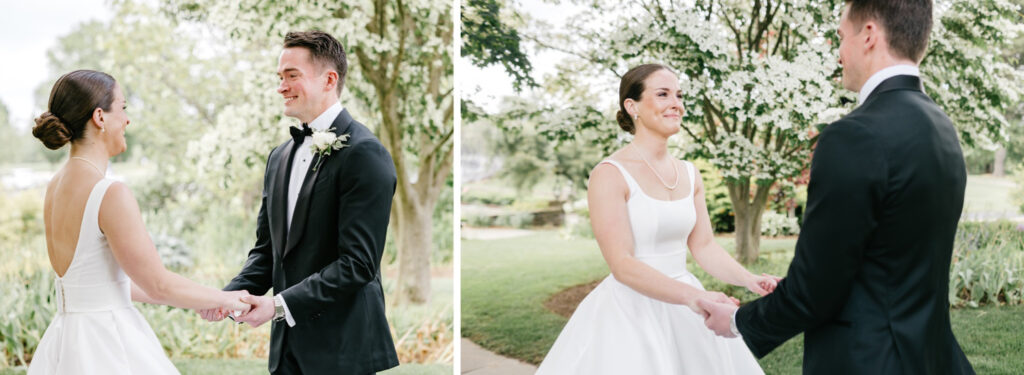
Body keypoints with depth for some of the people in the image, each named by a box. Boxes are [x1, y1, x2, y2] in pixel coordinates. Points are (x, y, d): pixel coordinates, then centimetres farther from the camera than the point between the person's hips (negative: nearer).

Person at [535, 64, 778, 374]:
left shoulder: (689, 174, 7)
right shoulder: (610, 174, -14)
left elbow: (704, 247, 7)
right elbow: (622, 264, -21)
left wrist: (749, 280, -11)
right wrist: (693, 296, -31)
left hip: (684, 316, 6)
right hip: (631, 313, -6)